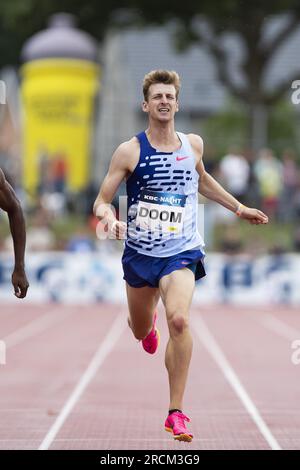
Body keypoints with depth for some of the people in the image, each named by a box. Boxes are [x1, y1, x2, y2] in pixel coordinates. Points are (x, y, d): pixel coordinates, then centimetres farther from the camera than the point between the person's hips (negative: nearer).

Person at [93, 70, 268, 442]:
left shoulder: (193, 144, 1)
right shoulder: (130, 151, -9)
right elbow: (101, 202, -7)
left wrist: (238, 208, 26)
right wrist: (109, 218, -30)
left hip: (181, 254, 0)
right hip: (139, 254, 0)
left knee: (178, 319, -27)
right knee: (140, 331, 18)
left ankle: (176, 412, -19)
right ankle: (149, 324, 61)